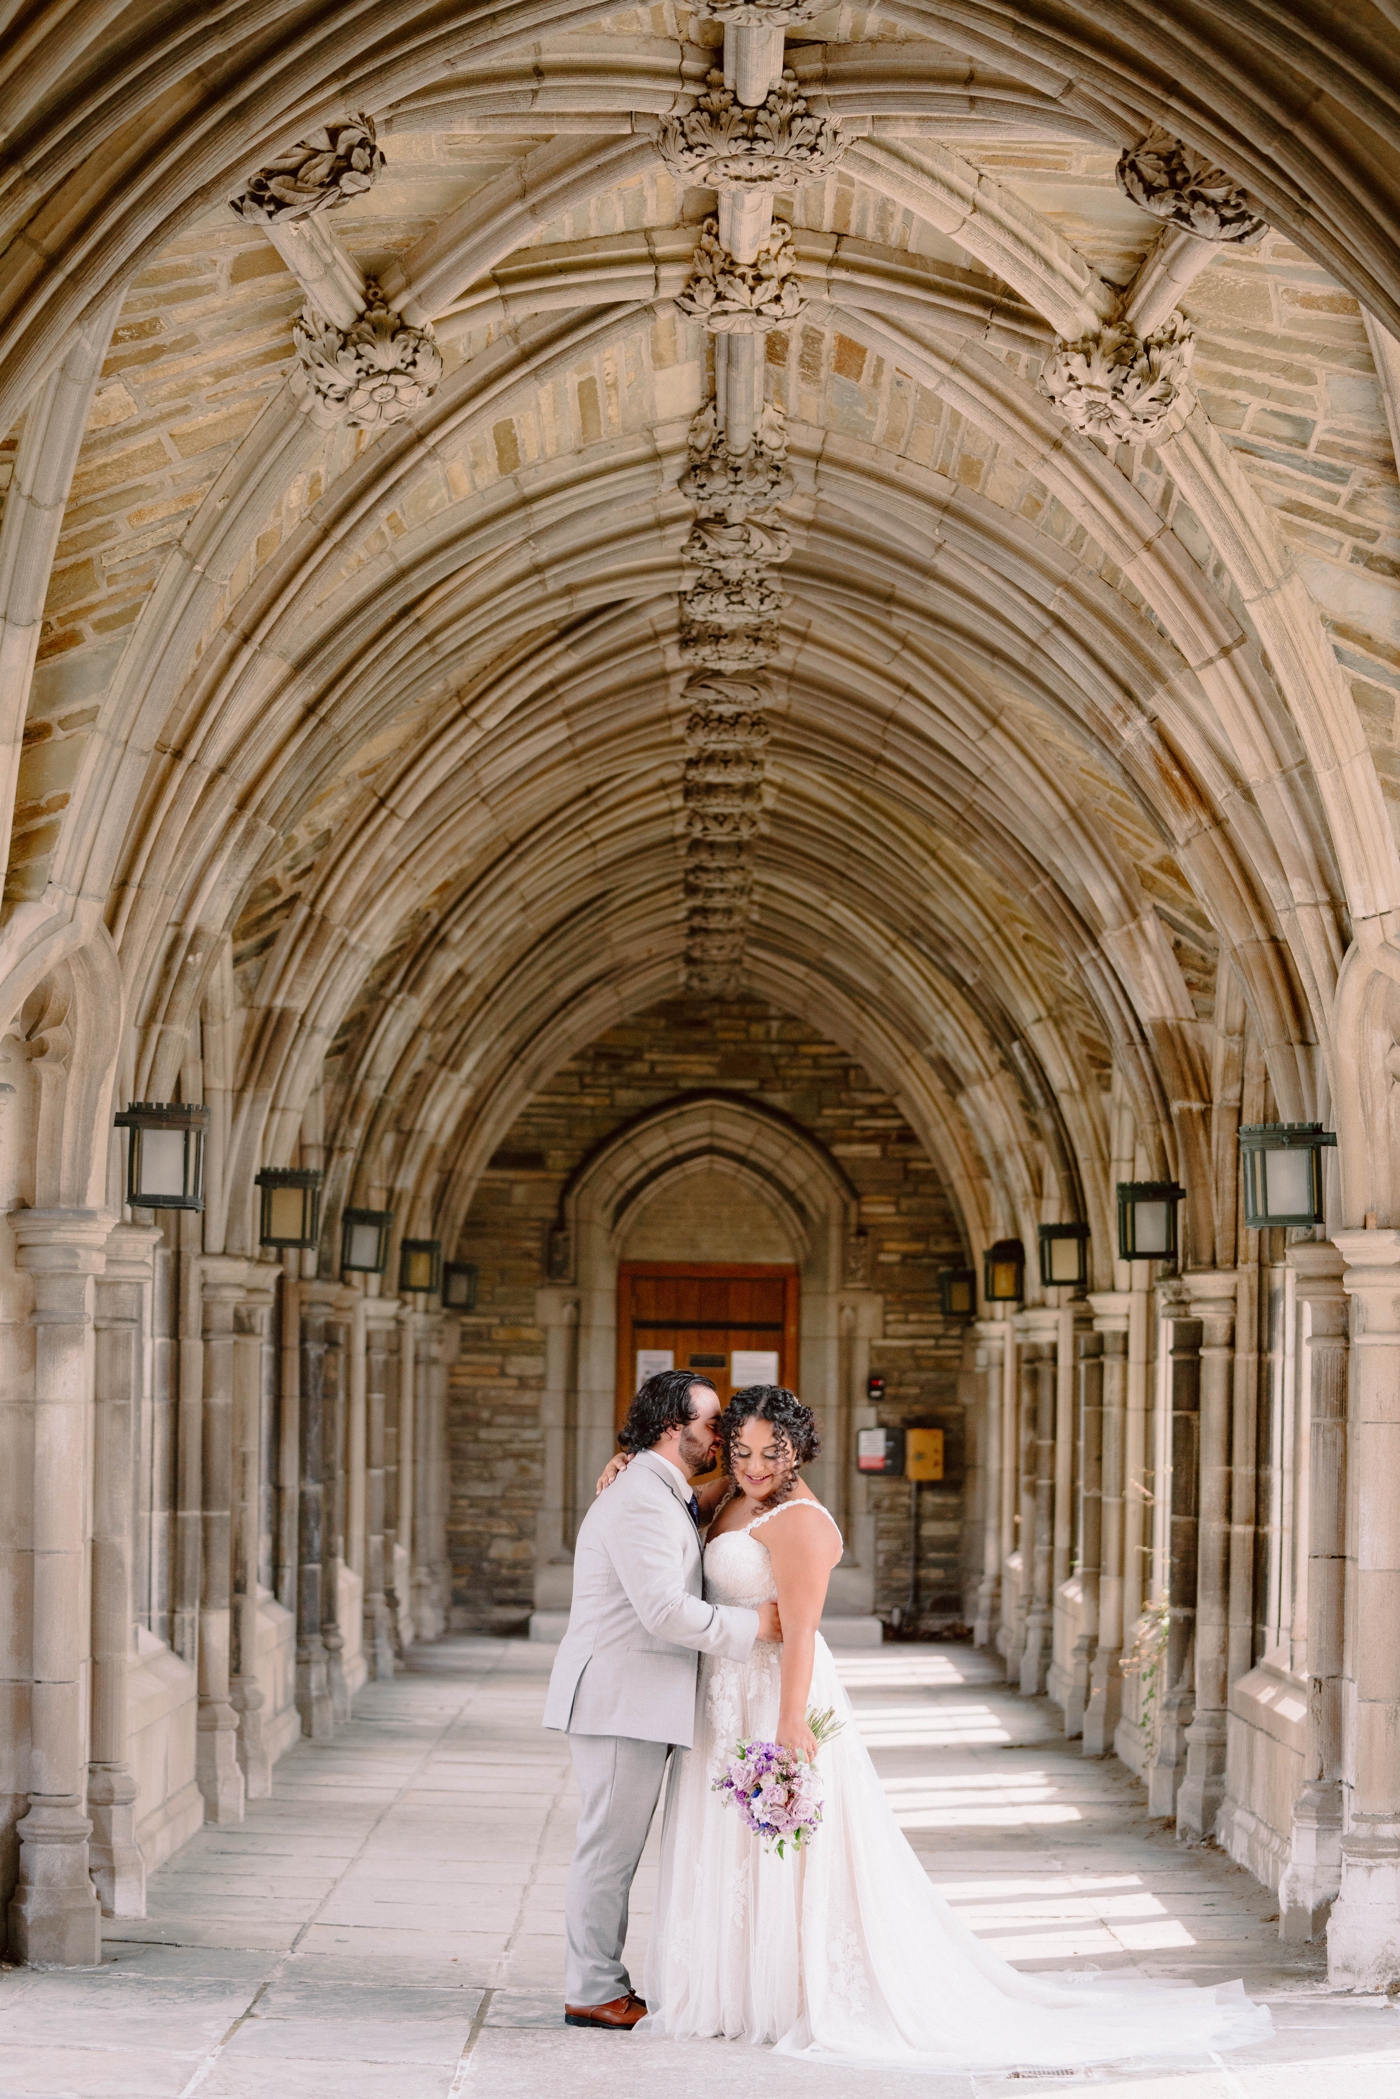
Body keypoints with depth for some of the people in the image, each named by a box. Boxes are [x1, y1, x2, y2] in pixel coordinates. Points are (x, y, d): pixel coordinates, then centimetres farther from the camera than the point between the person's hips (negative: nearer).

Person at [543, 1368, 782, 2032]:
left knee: (615, 1848, 13)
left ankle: (597, 1983, 19)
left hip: (634, 1701, 11)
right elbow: (665, 1610, -23)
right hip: (621, 1702, -11)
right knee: (610, 1848, -4)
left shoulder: (665, 1500, 19)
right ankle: (593, 1993, 3)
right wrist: (752, 1623, -14)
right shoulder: (641, 1503, -17)